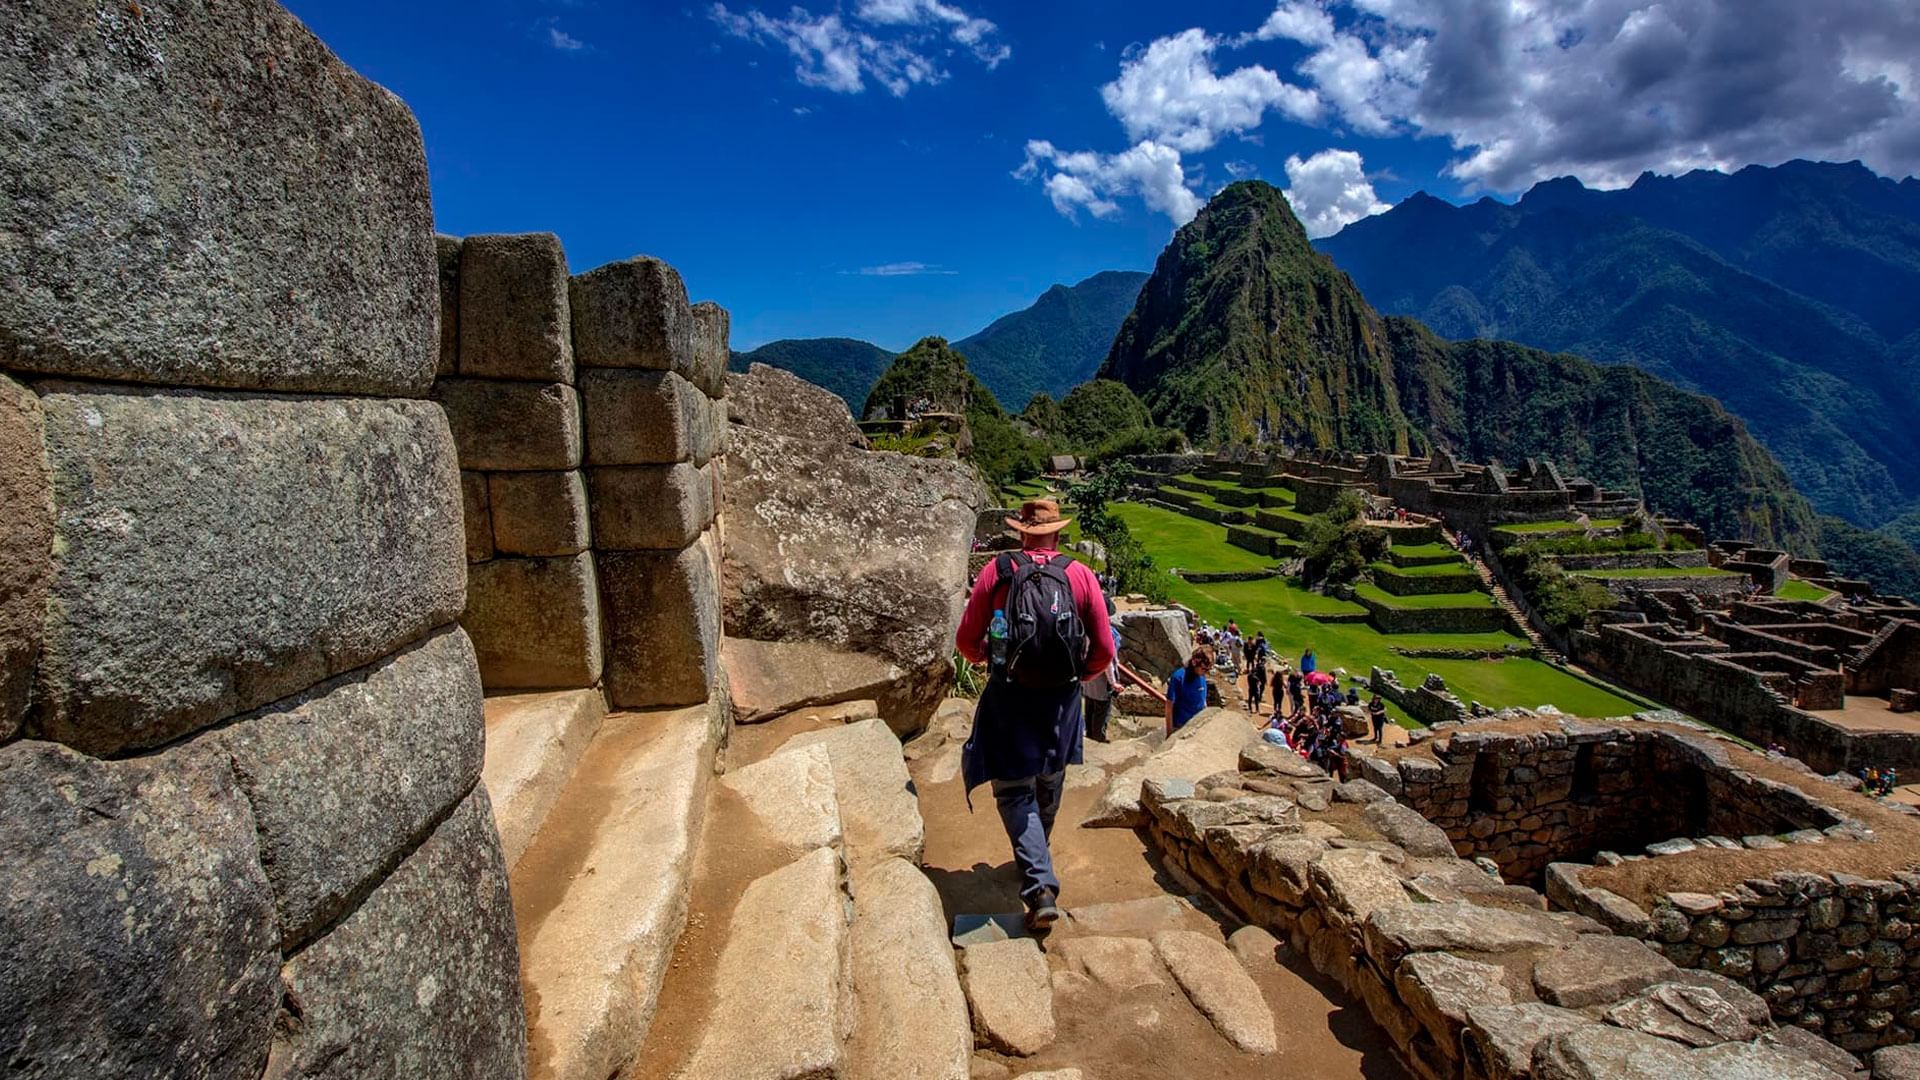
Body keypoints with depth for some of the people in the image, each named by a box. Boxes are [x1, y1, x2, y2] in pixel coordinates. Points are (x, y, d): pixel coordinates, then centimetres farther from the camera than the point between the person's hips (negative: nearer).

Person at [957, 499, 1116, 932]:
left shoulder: (996, 572, -6)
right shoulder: (1081, 575, -2)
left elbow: (966, 641, -1)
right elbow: (1104, 651, -2)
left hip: (1008, 697, -2)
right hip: (1061, 700, 3)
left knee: (1015, 791, 6)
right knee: (1049, 787, 22)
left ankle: (1040, 886, -7)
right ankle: (1035, 861, 43)